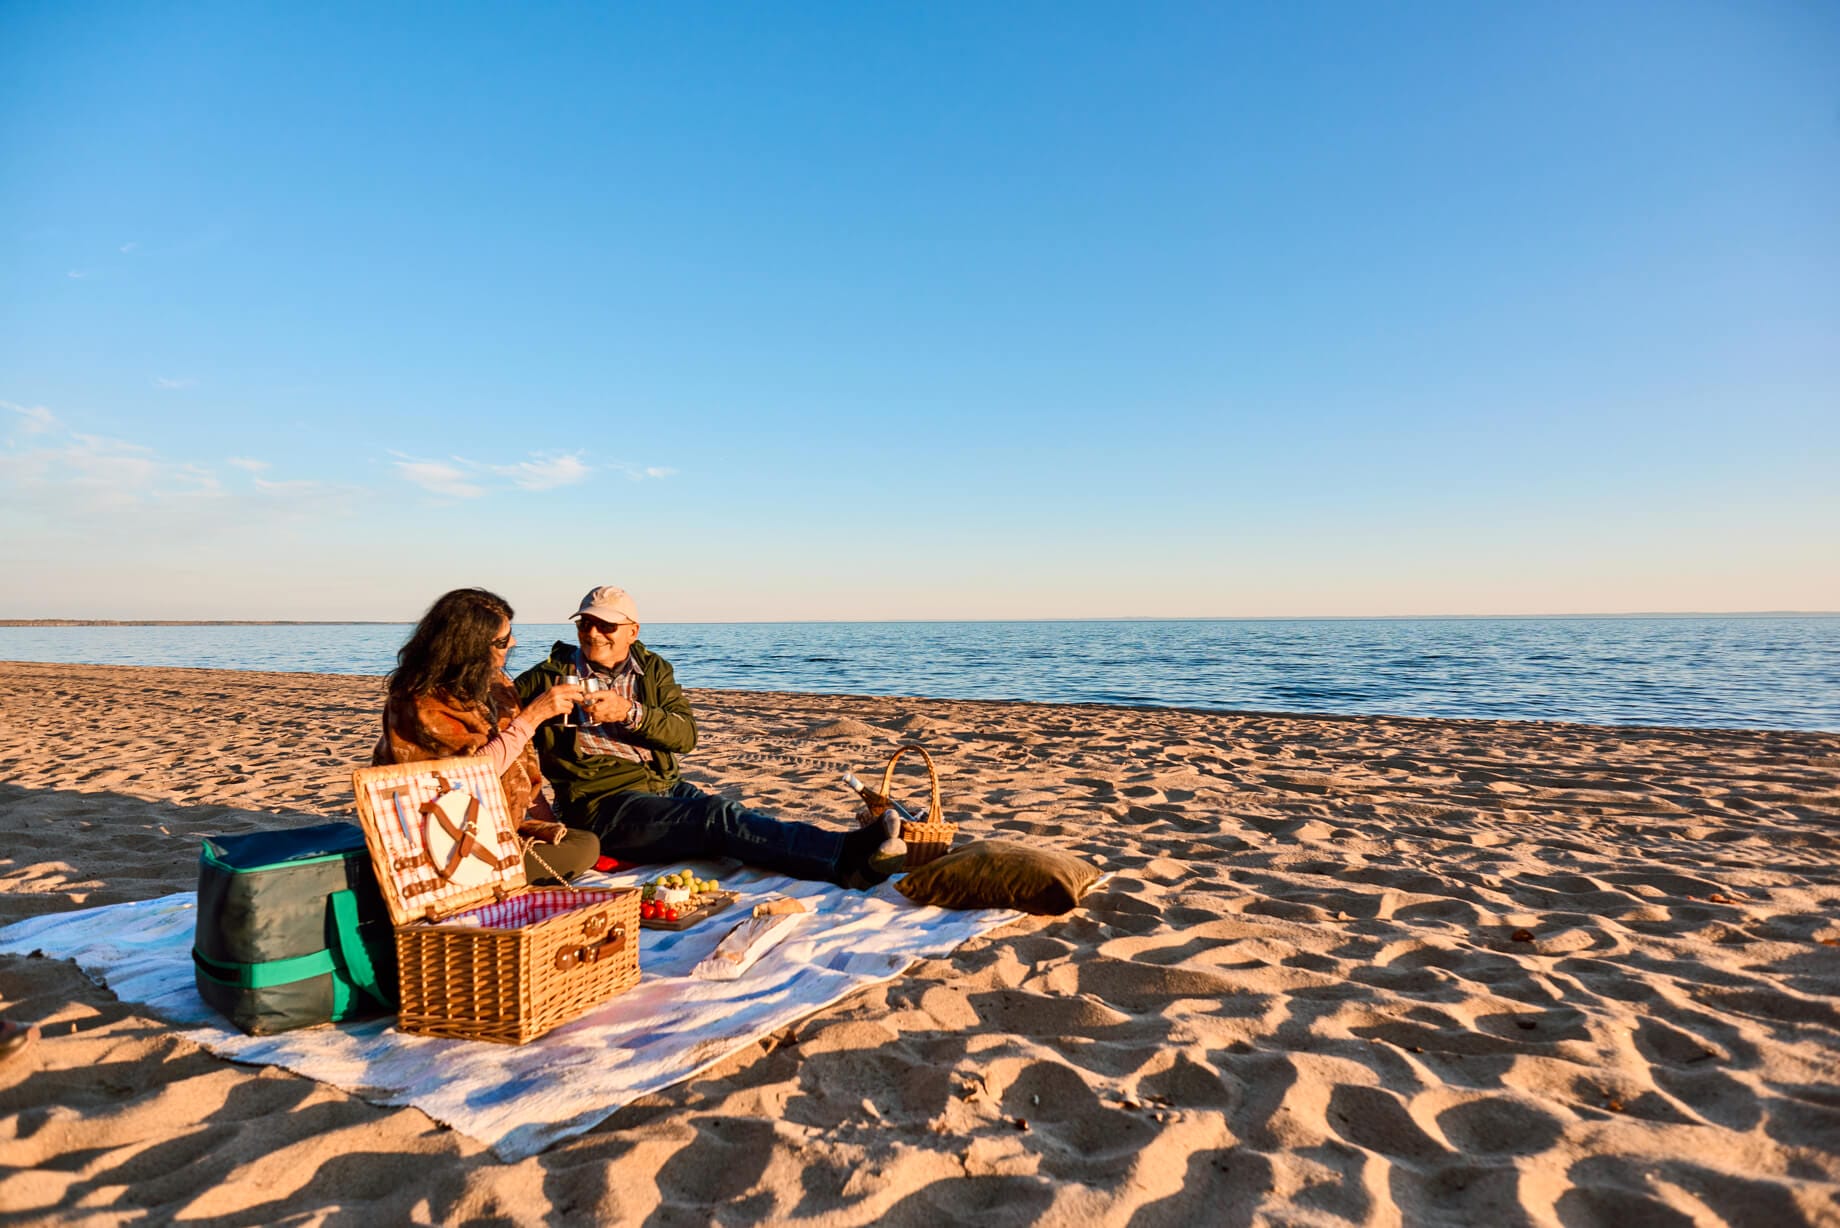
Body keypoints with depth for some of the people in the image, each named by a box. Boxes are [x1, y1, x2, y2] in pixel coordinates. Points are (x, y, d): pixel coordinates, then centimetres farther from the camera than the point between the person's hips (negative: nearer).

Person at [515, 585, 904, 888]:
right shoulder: (552, 675, 6)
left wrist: (629, 712, -15)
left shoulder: (652, 669, 14)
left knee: (730, 820, -25)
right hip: (606, 804, -5)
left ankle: (850, 859, -44)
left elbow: (686, 735, 0)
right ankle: (850, 855, -47)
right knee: (721, 816, -29)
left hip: (665, 787, 5)